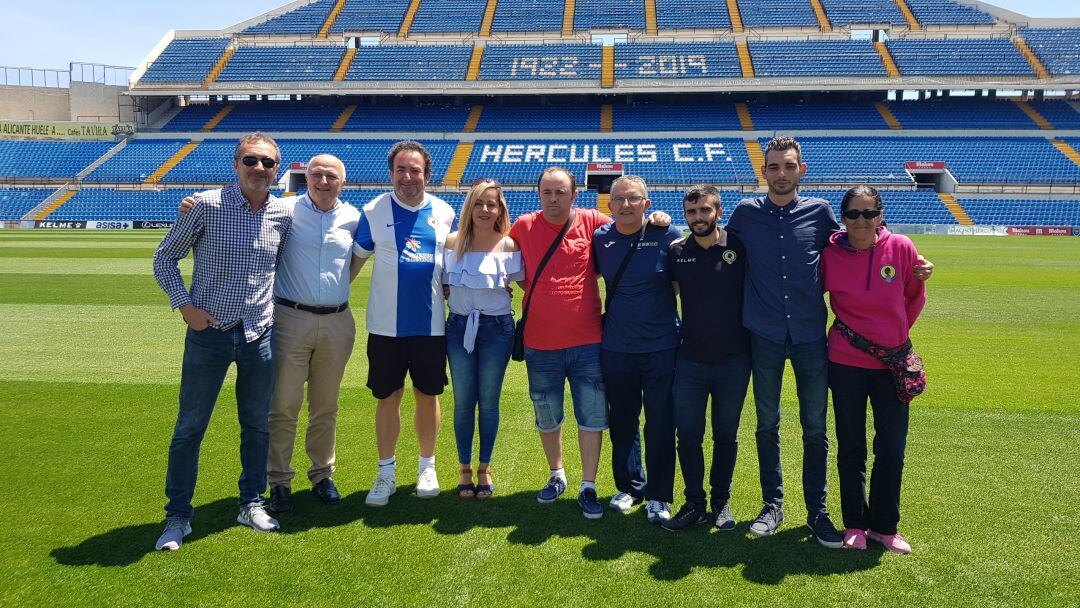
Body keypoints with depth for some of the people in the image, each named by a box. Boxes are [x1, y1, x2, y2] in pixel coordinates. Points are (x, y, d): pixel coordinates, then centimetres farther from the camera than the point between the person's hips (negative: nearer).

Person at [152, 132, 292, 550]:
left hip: (260, 334, 3)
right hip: (209, 332, -3)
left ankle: (251, 503, 29)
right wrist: (184, 305, -9)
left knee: (257, 425, 13)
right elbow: (165, 257, 0)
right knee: (190, 427, 5)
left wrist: (282, 303, 10)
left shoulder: (283, 214, 1)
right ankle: (177, 517, 18)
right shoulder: (206, 206, -9)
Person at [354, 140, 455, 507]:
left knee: (428, 396, 11)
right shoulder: (374, 211, -1)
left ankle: (427, 467, 28)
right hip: (386, 325, -1)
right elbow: (356, 258, 3)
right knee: (387, 399, 6)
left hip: (431, 324, 1)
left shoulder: (445, 213, 4)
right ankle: (386, 473, 21)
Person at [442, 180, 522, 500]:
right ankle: (465, 468, 23)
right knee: (463, 402, 7)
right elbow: (442, 284, 9)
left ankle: (485, 468, 23)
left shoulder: (508, 246, -4)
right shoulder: (452, 242, 0)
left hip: (496, 328, -1)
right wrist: (456, 297, -3)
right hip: (459, 327, 1)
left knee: (489, 402, 7)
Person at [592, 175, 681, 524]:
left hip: (661, 347, -3)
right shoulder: (600, 238, 1)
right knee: (622, 423, 14)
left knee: (660, 425, 3)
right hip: (615, 348, 3)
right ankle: (629, 487, 32)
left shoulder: (666, 235, -7)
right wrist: (602, 314, 8)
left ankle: (658, 496, 18)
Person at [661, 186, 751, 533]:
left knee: (726, 436, 12)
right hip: (690, 360, 1)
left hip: (733, 360, -1)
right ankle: (695, 504, 20)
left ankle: (721, 501, 28)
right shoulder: (677, 253, 0)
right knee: (688, 436, 4)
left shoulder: (739, 247, -6)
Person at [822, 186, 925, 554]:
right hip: (846, 363, -1)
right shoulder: (831, 254, -9)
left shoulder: (901, 248, -8)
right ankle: (855, 524, 25)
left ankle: (885, 527, 24)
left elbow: (916, 297, 8)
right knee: (851, 449, 9)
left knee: (892, 451, 5)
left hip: (892, 363, 1)